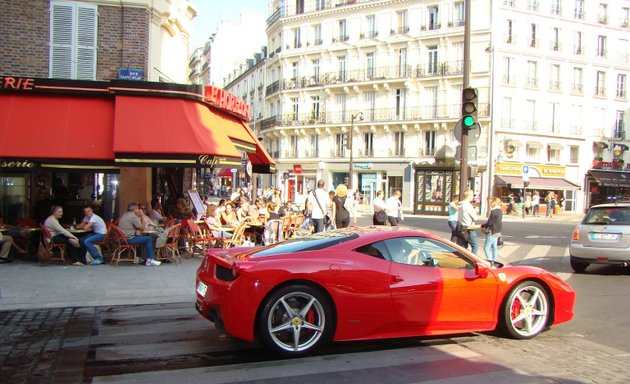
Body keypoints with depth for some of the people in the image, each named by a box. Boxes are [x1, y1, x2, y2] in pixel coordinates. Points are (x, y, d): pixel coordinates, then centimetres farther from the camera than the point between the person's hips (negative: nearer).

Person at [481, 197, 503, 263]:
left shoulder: (493, 211, -19)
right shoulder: (500, 211, 11)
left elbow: (489, 223, -18)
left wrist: (482, 226, -2)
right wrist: (485, 226, 15)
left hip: (492, 232, -10)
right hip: (497, 232, 10)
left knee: (486, 247, -7)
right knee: (494, 247, 16)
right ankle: (494, 261, 21)